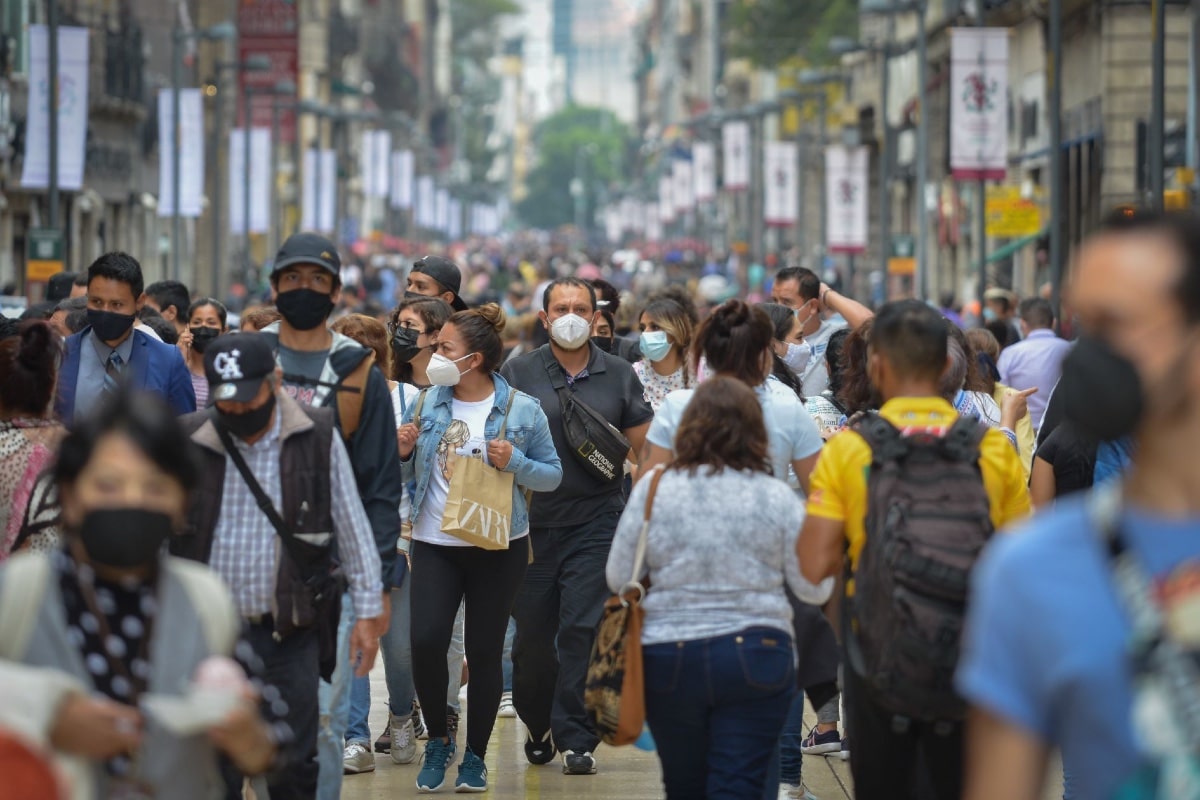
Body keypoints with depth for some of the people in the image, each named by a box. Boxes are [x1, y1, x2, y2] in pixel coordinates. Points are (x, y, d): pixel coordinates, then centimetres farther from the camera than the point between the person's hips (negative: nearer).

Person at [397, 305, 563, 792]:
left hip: (498, 548, -2)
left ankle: (475, 756, 17)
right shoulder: (428, 403, 4)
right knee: (426, 641, -13)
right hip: (434, 545, 2)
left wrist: (514, 461, -18)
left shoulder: (521, 410, -5)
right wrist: (403, 451, -8)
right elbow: (409, 473, 14)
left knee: (484, 651, 4)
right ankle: (437, 740, 10)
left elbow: (552, 476, -1)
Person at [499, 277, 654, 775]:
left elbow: (644, 449, 11)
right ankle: (538, 724, 29)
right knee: (532, 632, 7)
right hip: (532, 523, 1)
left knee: (583, 630, -8)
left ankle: (576, 739, -2)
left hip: (597, 522, -1)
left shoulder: (619, 375, 7)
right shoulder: (519, 374, 4)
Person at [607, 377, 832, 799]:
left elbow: (618, 578, 2)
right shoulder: (776, 497, -4)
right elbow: (814, 589, 2)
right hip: (756, 654, -1)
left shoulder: (653, 489, -4)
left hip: (668, 658, 1)